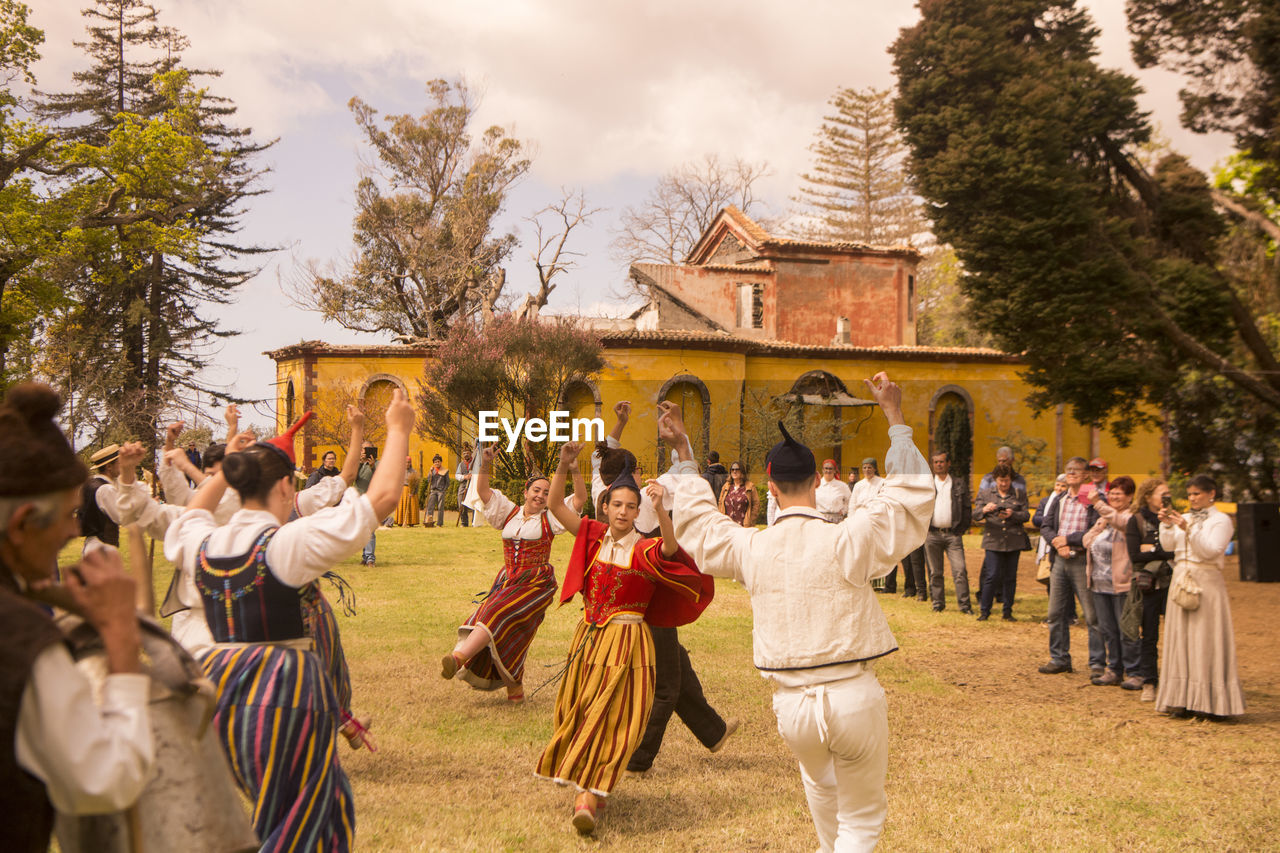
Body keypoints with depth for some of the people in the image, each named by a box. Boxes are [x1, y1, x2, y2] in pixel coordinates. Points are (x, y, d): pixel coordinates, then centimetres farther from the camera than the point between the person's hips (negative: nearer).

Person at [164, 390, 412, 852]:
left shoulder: (200, 545, 3)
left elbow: (193, 512, 31)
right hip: (283, 690, -6)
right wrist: (398, 430, -3)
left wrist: (227, 469, 33)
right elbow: (381, 496, -14)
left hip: (216, 685, 6)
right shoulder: (288, 543, -14)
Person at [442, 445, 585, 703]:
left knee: (500, 614, -23)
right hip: (507, 581, 4)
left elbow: (580, 500, -6)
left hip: (536, 583, -4)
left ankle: (459, 657, -30)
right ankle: (514, 687, 5)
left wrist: (575, 471, -18)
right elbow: (483, 491, 10)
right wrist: (485, 465, -6)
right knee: (508, 635, -4)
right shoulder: (509, 513, 14)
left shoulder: (550, 519, 5)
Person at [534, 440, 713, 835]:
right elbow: (555, 506, -2)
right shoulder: (594, 536, 3)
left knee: (610, 717, -9)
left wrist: (660, 510, -48)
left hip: (625, 640, -5)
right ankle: (585, 787, 29)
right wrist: (563, 467, -17)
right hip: (588, 635, 5)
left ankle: (587, 797, -12)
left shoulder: (645, 549, -9)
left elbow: (670, 547, -32)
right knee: (578, 711, 12)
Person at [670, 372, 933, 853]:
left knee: (818, 782, 35)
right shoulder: (846, 541, -15)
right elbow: (909, 495, -5)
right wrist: (895, 417, 2)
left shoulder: (750, 549, -4)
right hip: (854, 696, -3)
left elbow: (696, 523, 16)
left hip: (792, 703, 3)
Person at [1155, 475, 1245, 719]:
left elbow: (1210, 550, -12)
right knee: (1180, 639, 3)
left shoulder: (1221, 520, 0)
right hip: (1180, 580, 6)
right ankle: (1183, 699, 6)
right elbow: (1168, 546, 8)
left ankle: (1210, 702, -5)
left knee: (1205, 641, -7)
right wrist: (1167, 526, -7)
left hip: (1206, 582, -6)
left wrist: (1189, 529, -21)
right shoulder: (1185, 518, 16)